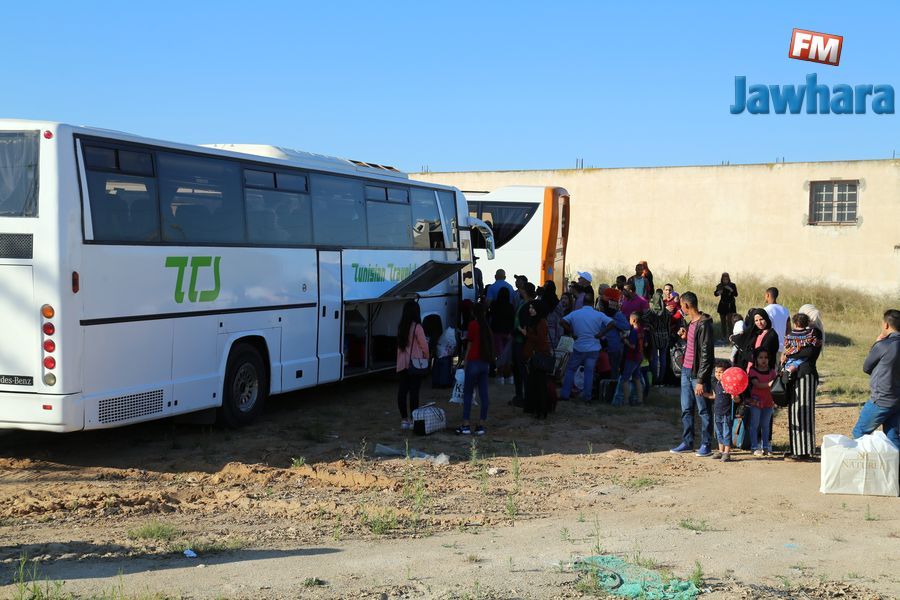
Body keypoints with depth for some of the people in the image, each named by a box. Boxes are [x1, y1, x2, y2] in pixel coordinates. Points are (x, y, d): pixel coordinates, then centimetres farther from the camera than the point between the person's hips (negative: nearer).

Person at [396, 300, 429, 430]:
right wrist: (426, 358, 6)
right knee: (414, 391, -3)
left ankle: (404, 419, 11)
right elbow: (424, 345, -10)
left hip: (402, 364, 6)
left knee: (402, 390, 7)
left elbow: (400, 344, 9)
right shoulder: (417, 327, -12)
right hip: (415, 364, -6)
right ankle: (413, 419, -2)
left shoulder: (401, 327, 7)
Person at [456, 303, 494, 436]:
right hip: (485, 362, 6)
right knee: (483, 394, 5)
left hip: (474, 361, -6)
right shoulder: (486, 326, 11)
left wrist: (465, 361, 2)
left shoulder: (473, 324, -6)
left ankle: (466, 425, -3)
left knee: (467, 393, 0)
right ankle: (481, 425, 6)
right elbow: (490, 345, 13)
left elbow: (470, 344, -6)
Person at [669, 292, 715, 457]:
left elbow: (706, 354, -19)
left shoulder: (704, 325, -17)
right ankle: (687, 443, 22)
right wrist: (685, 337, 3)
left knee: (704, 410, 2)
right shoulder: (691, 322, 11)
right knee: (686, 409, 13)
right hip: (686, 370, 9)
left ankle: (706, 445, 9)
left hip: (698, 374, -9)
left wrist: (701, 380, -21)